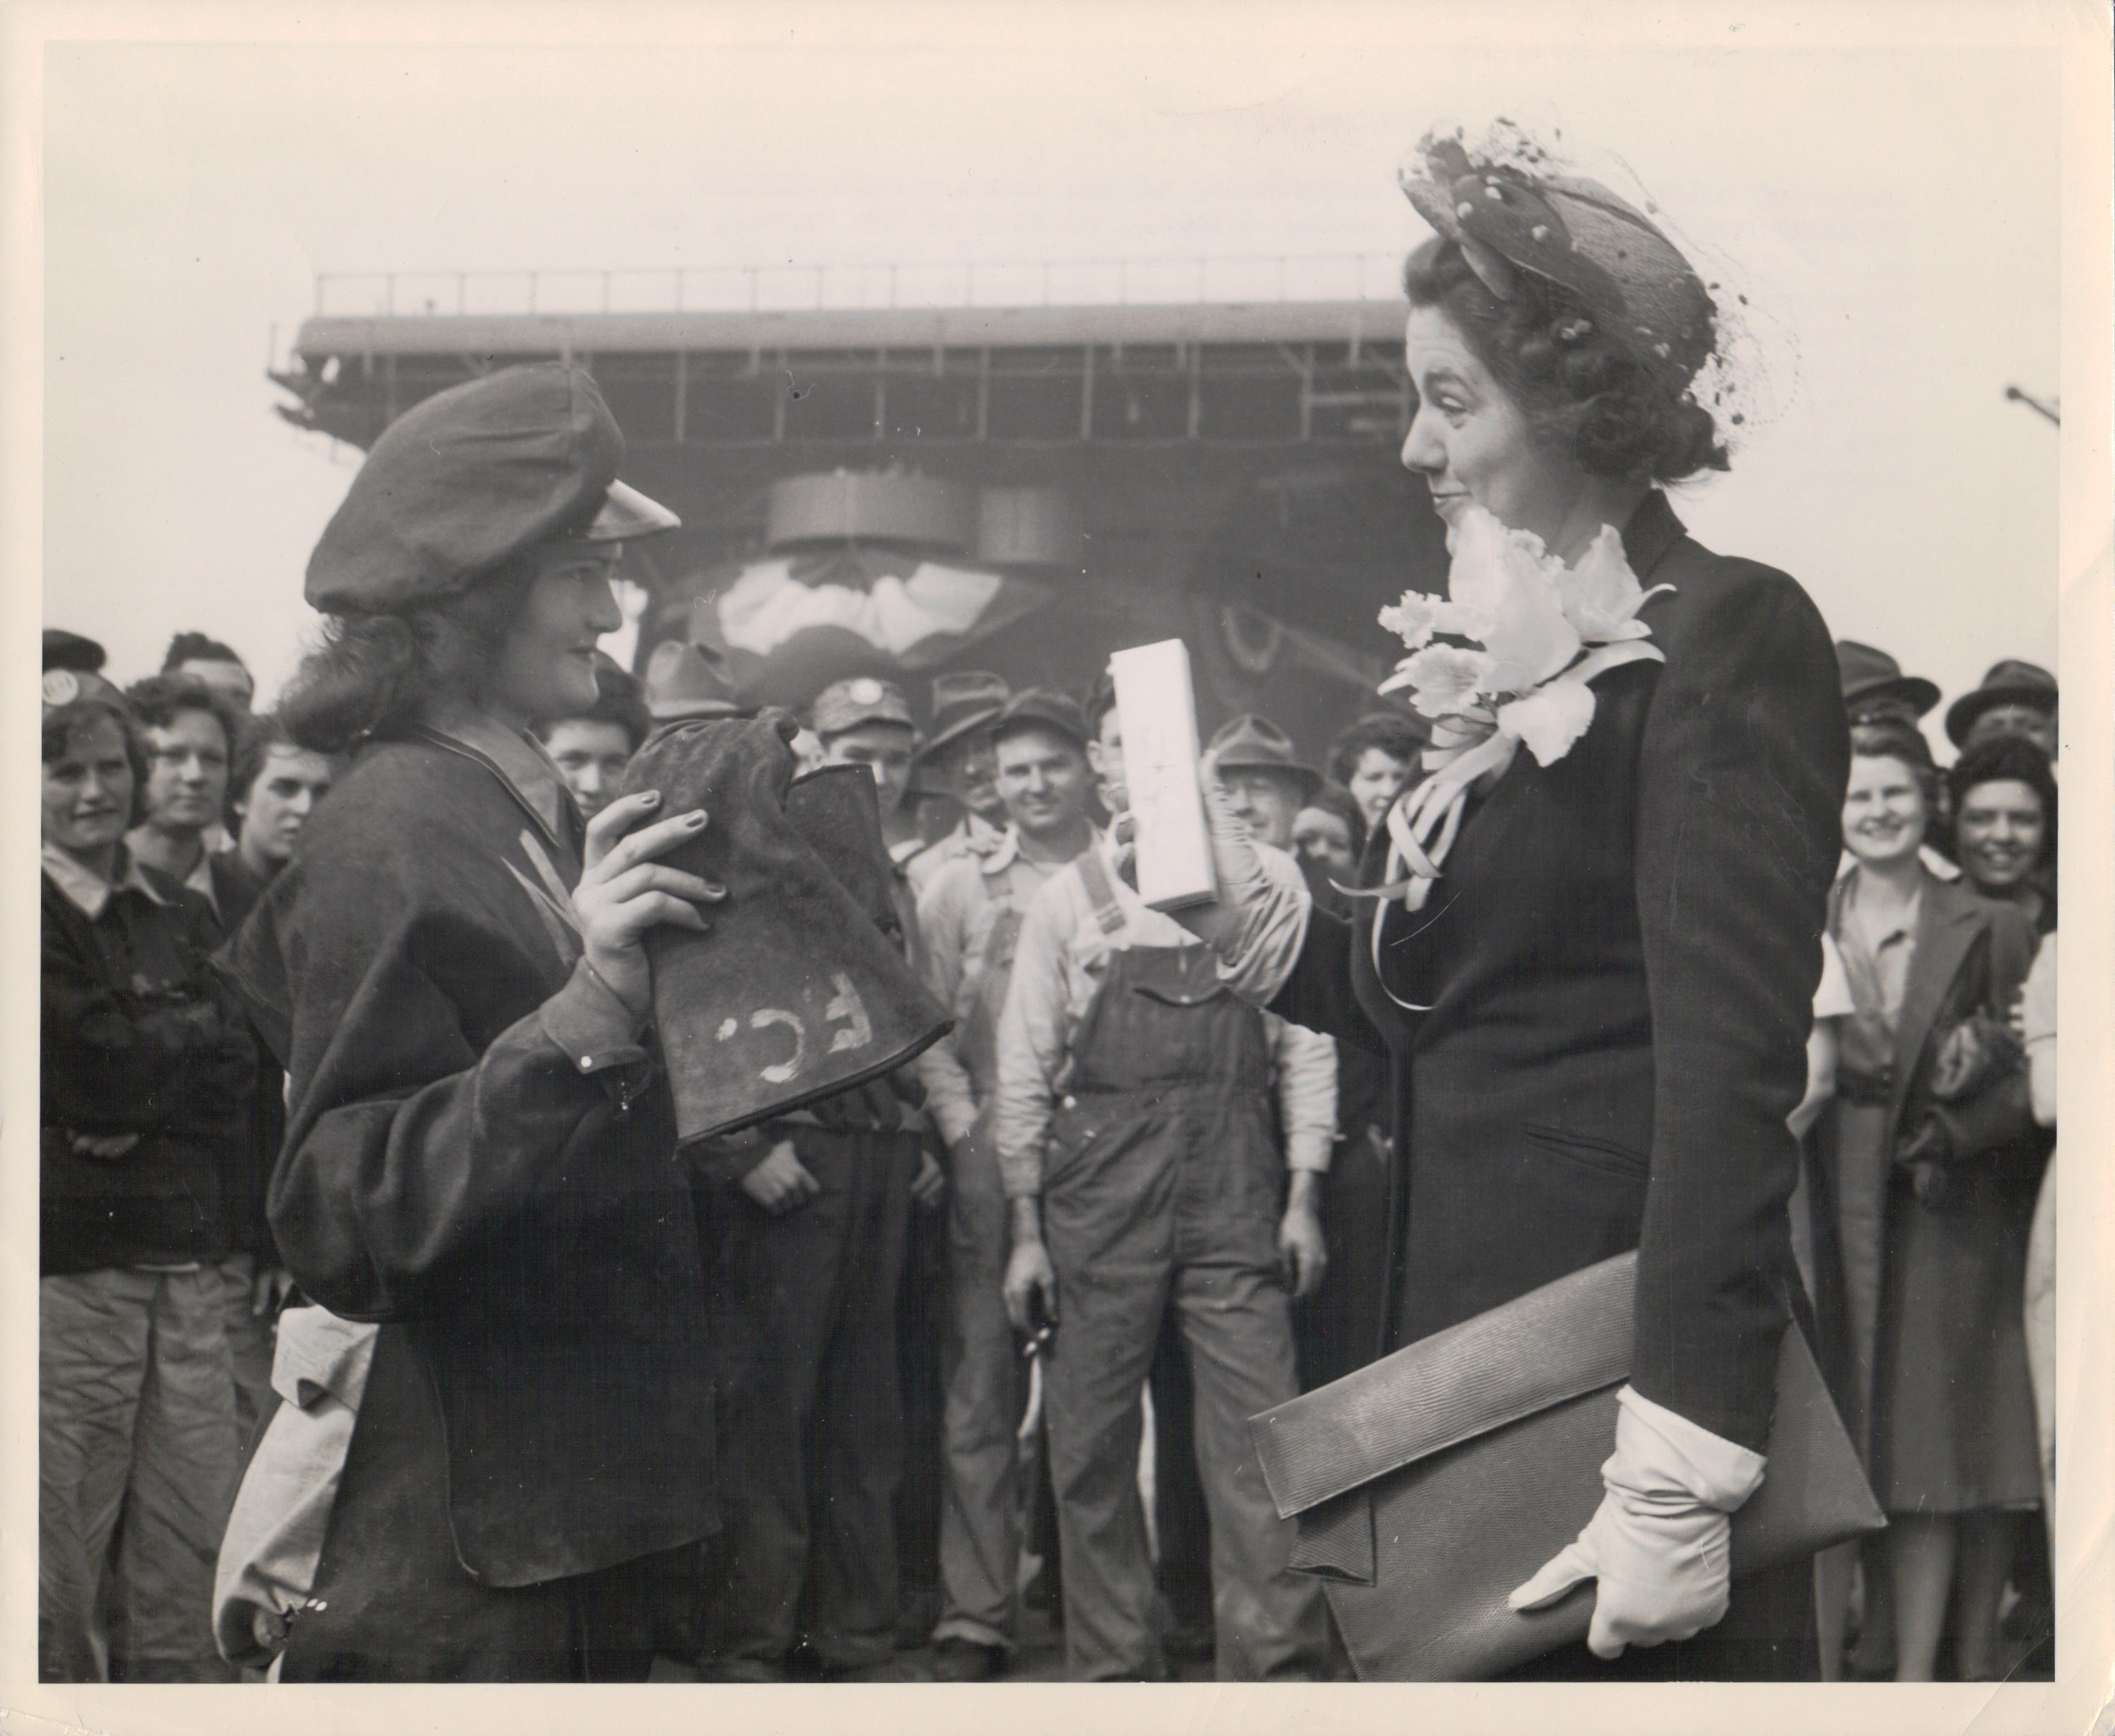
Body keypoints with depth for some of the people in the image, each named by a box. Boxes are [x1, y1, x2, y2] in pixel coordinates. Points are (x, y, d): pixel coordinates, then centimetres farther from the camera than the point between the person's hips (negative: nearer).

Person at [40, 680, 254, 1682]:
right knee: (59, 1571, -3)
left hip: (185, 1260, 5)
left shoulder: (182, 917, 18)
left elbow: (240, 1082, 7)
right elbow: (95, 1070, -12)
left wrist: (137, 1100, -7)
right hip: (69, 1266, -5)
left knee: (191, 1554, 4)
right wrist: (191, 1030, 1)